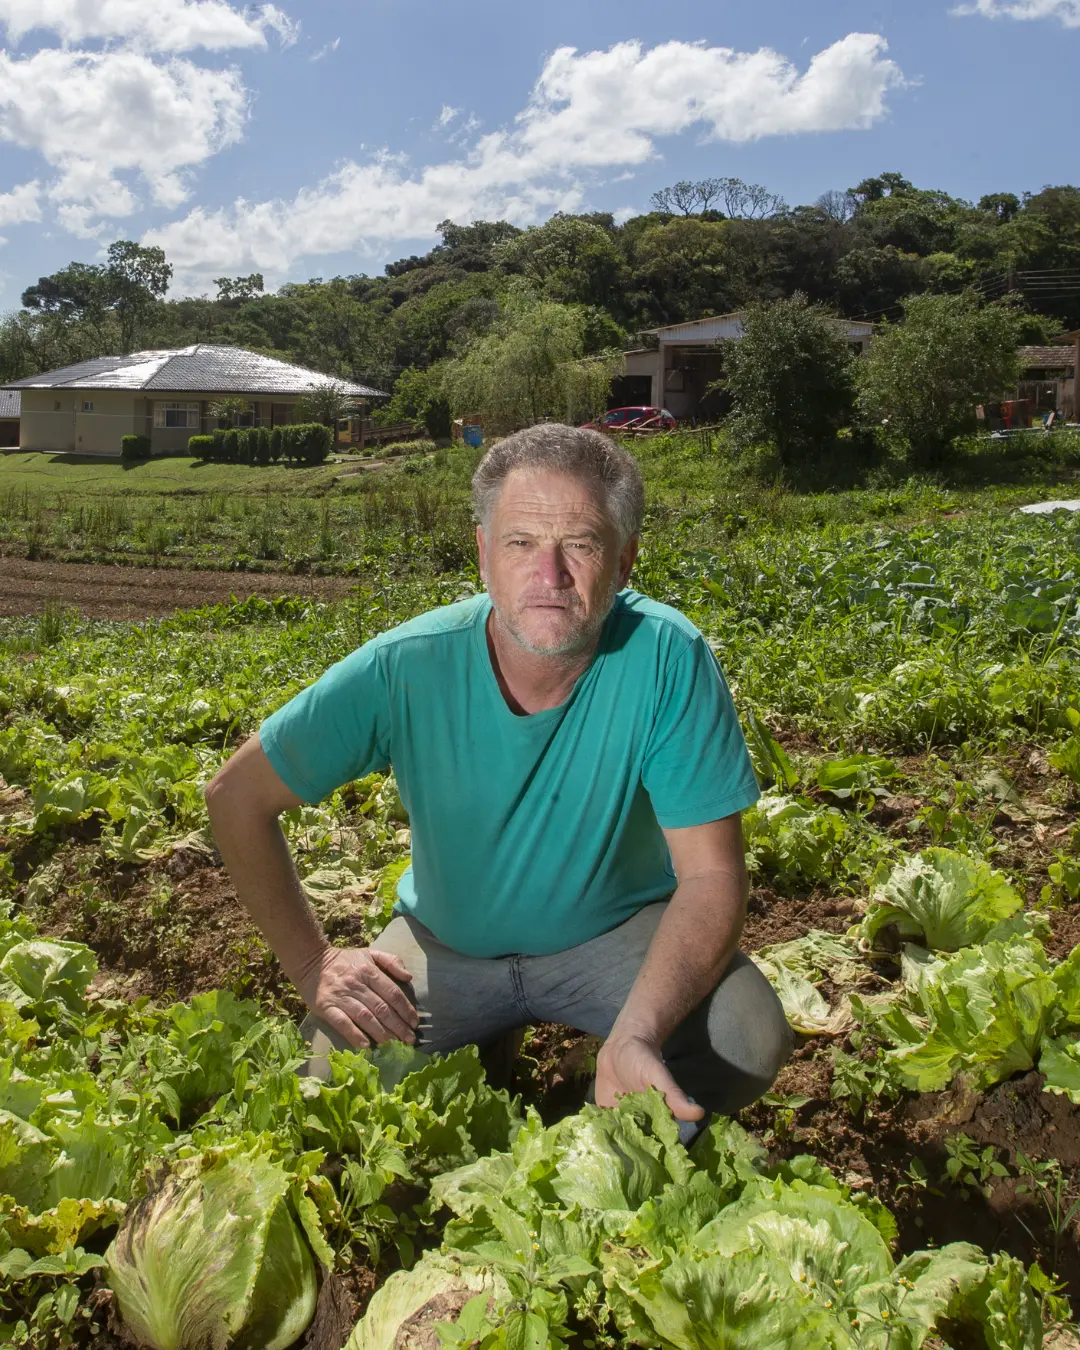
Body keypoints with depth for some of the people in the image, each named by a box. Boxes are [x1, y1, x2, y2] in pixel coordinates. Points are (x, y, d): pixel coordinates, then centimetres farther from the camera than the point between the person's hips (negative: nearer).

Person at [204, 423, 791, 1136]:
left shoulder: (668, 658, -26)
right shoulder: (405, 669, -23)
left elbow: (711, 875, -23)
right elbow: (238, 795, -11)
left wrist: (637, 1034, -39)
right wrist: (313, 961, -15)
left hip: (617, 928, 0)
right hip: (449, 941, 1)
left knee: (750, 1041, -25)